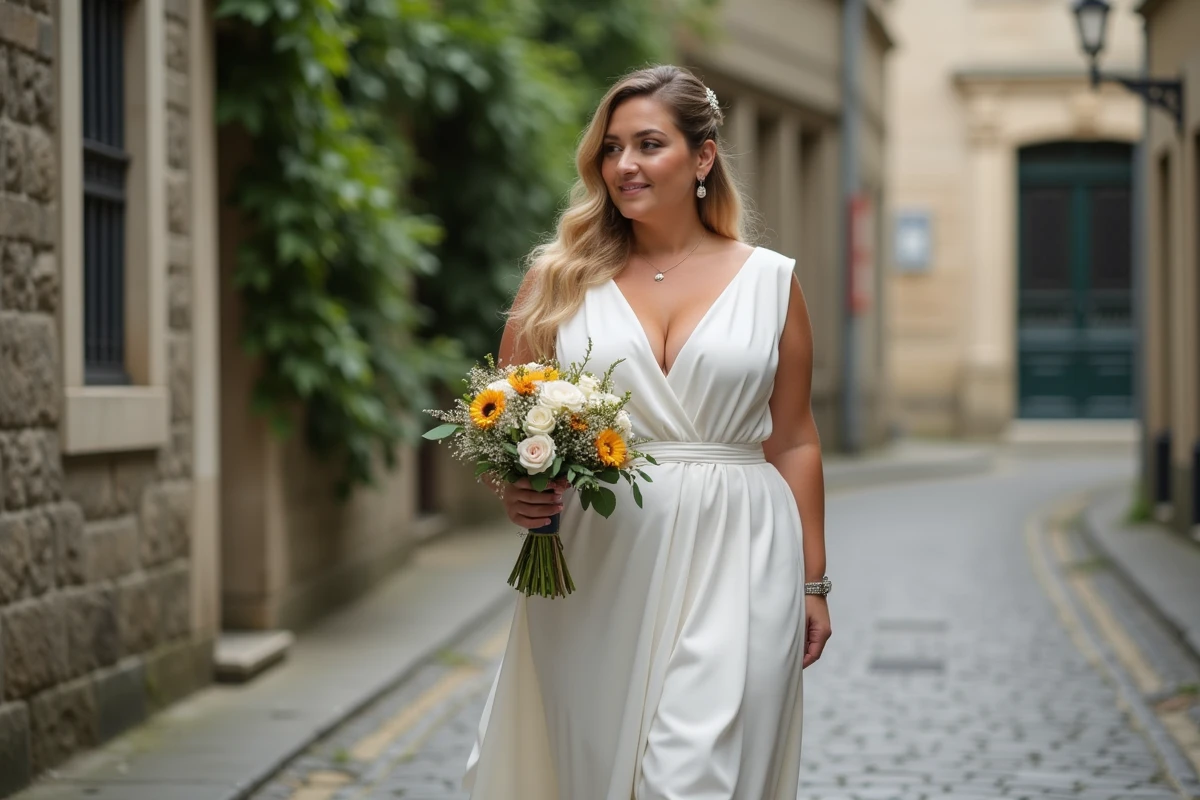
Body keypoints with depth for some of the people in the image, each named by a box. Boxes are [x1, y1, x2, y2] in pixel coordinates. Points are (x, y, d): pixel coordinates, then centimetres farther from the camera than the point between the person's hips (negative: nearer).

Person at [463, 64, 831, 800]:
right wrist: (514, 488, -14)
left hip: (731, 566, -1)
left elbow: (794, 441, 8)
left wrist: (812, 584, 8)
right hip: (593, 571, 1)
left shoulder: (771, 281, 6)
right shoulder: (560, 277, 6)